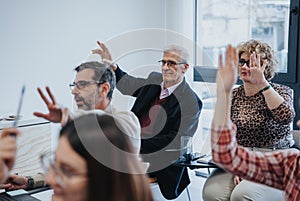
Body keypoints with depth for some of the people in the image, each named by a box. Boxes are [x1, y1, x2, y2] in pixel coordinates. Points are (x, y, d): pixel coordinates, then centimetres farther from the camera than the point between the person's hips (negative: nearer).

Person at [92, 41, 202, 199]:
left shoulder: (191, 102, -14)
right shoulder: (154, 79, 7)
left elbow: (175, 142, -18)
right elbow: (128, 85, 23)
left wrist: (139, 145, -23)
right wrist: (112, 66, 3)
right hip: (134, 146, 7)